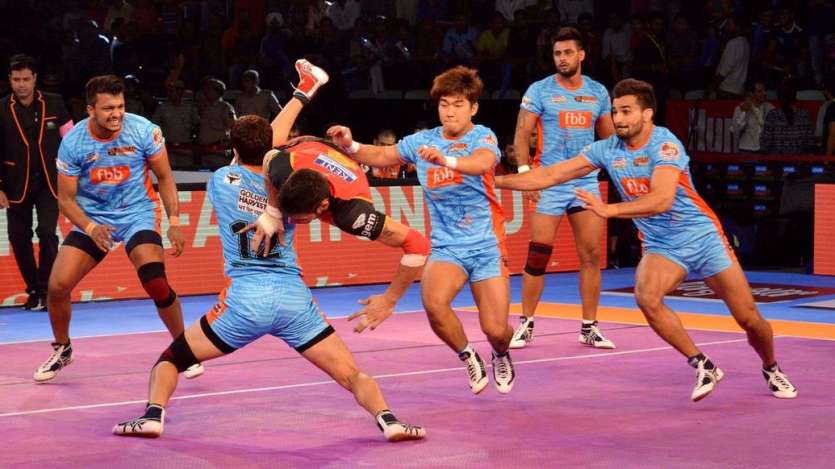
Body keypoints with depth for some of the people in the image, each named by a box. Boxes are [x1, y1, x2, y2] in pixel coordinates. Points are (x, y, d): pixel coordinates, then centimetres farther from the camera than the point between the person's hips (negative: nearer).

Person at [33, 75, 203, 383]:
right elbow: (66, 198, -7)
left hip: (137, 214, -2)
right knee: (57, 286, -9)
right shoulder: (73, 142, -14)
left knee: (157, 284, -22)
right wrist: (90, 227, -24)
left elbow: (164, 177, -2)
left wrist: (174, 221, -10)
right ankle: (62, 350, 19)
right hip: (92, 219, 2)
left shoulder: (143, 130, -16)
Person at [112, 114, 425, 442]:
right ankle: (388, 420, -19)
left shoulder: (221, 180, 9)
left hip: (244, 300, -1)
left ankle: (153, 415, -8)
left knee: (170, 359, 16)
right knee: (352, 374, 6)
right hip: (294, 298, 1)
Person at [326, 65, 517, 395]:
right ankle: (468, 358, 0)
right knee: (434, 303, -29)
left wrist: (445, 160, -51)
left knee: (496, 330, -7)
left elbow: (482, 162, -31)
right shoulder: (423, 141, 4)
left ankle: (501, 356, 33)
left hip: (487, 246, -2)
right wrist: (350, 146, -7)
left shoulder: (482, 137, -8)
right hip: (445, 247, 2)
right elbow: (381, 156, 13)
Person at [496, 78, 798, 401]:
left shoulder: (665, 145, -21)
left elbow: (662, 200, -35)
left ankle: (771, 370, 32)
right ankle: (703, 367, -10)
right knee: (646, 298, -28)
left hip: (702, 236, -4)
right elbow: (552, 175, -3)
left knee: (749, 318, -1)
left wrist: (609, 210, -43)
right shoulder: (607, 149, -4)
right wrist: (498, 181, -10)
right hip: (660, 246, 4)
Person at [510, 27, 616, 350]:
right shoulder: (539, 91, -1)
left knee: (591, 255, 1)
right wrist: (525, 173, -14)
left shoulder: (598, 92, 8)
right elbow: (522, 135, -3)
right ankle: (526, 324, 7)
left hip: (587, 183, 3)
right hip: (549, 184, -3)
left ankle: (589, 327, 9)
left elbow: (609, 137, 16)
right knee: (538, 255, -4)